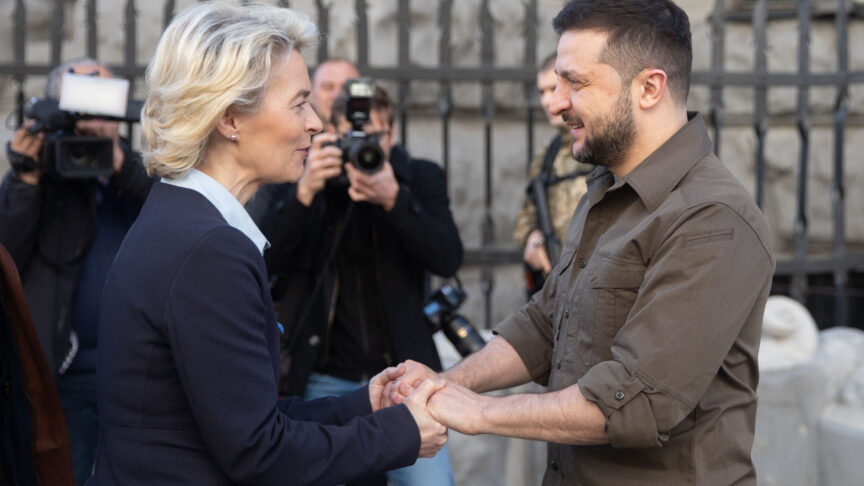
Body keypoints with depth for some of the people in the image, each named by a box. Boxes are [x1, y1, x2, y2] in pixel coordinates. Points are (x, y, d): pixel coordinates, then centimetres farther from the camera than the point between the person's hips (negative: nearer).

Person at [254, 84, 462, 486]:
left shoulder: (422, 178, 4)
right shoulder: (300, 178, 2)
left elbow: (448, 259, -10)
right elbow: (264, 261, -8)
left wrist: (394, 200, -23)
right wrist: (304, 192, -22)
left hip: (402, 370, 0)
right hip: (322, 378, 0)